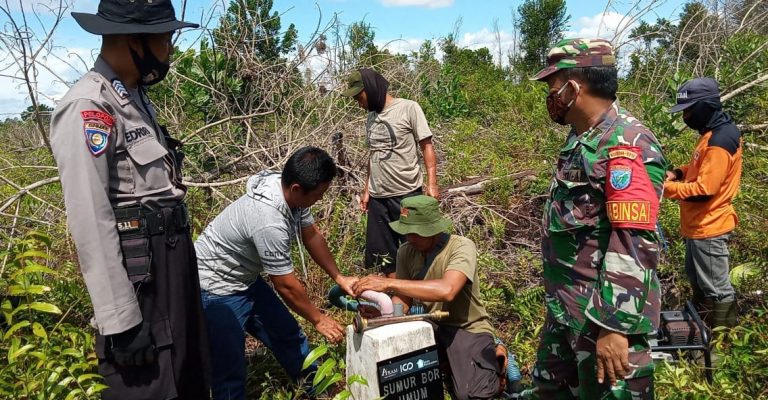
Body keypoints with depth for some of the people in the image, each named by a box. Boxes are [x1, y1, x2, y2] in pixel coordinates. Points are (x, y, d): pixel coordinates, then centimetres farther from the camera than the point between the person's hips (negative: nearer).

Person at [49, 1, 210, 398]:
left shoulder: (136, 98, 12)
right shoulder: (87, 108, -17)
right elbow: (91, 223, -21)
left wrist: (178, 260, 20)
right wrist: (120, 319, -20)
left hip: (171, 263, 9)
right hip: (138, 276, -9)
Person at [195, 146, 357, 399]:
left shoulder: (291, 192, -12)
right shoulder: (269, 223, -37)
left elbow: (312, 235, 5)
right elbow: (286, 286, -24)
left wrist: (338, 277, 3)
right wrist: (318, 319, -9)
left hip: (246, 280, 9)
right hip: (216, 290, -9)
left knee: (288, 335, 16)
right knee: (230, 369, -4)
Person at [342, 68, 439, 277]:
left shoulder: (409, 108, -5)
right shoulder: (371, 117, 13)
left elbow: (427, 145, -7)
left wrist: (431, 183, -15)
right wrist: (366, 190, 18)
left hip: (407, 194, -6)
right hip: (378, 197, 7)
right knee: (383, 252, 12)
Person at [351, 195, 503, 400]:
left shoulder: (462, 247, -22)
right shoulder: (406, 252, -5)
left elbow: (447, 290, -40)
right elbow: (402, 301, -6)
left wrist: (388, 282, -40)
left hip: (469, 329, -5)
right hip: (433, 327, 5)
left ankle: (491, 360, 5)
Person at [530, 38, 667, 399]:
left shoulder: (625, 146, -21)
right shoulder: (581, 139, 10)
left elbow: (633, 246, -26)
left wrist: (615, 326, -27)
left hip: (604, 314, -9)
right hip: (564, 309, 10)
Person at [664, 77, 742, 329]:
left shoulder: (720, 140, -24)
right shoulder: (714, 132, 8)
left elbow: (704, 191, -27)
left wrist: (666, 188, -19)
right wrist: (678, 173, 4)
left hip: (709, 227, -11)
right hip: (699, 224, 11)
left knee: (716, 289, 3)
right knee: (697, 281, 23)